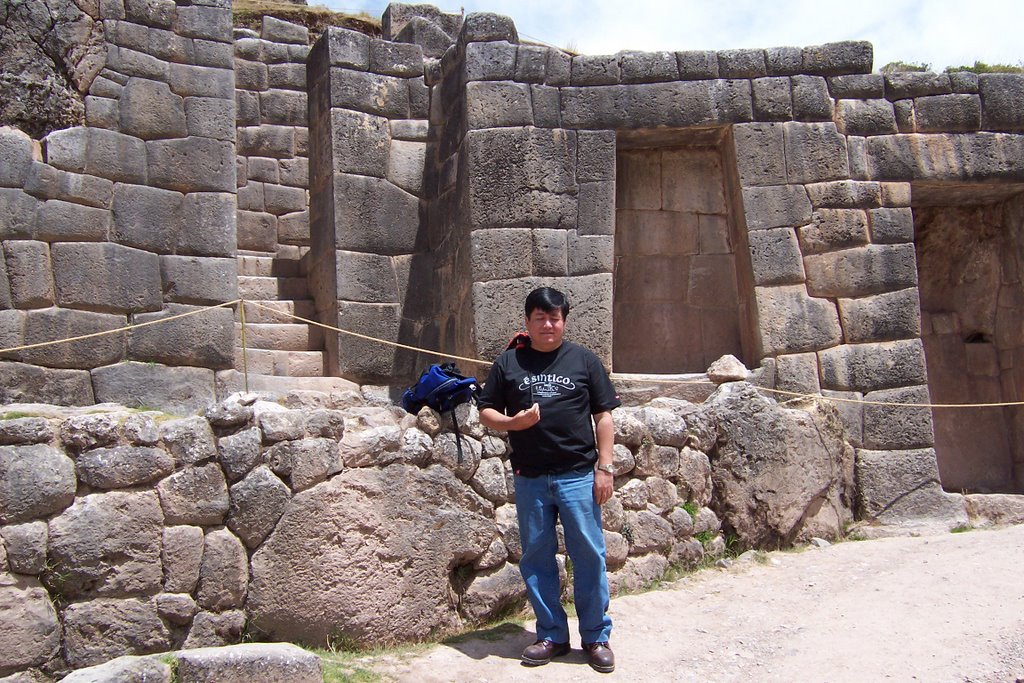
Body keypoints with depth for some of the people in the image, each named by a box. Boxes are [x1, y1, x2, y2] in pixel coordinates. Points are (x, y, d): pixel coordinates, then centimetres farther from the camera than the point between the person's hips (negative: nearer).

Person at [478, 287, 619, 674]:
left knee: (589, 555, 2)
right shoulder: (508, 363, 8)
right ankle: (551, 635, 23)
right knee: (536, 558, 9)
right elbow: (486, 412, 10)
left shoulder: (584, 360, 6)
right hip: (530, 479, 2)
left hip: (578, 476, -1)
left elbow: (603, 415, 5)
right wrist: (513, 421, -11)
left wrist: (604, 467, -2)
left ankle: (596, 636, 17)